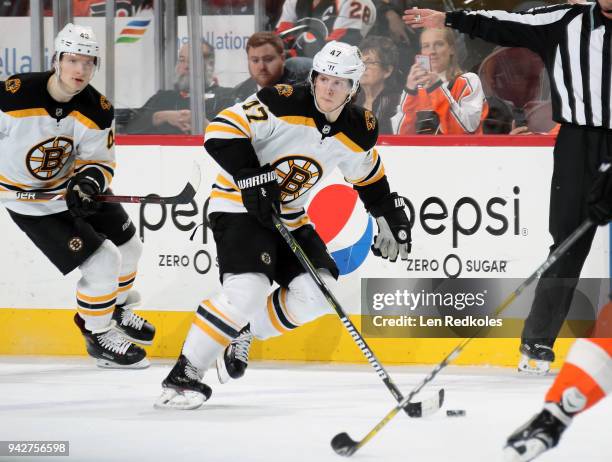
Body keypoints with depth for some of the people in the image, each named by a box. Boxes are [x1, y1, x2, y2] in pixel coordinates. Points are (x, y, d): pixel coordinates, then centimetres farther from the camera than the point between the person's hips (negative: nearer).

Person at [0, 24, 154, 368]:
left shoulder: (98, 110, -15)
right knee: (102, 262, -13)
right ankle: (98, 336, 10)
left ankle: (117, 309, 47)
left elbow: (100, 160, -6)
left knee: (128, 247, 17)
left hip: (76, 186, 6)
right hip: (30, 200, -6)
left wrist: (90, 179, -29)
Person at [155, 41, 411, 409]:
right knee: (247, 290, -26)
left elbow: (369, 175, 18)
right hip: (239, 205, -7)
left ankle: (244, 334, 14)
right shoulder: (284, 105, -21)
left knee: (318, 292, -5)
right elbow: (222, 130, -22)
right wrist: (251, 179, -29)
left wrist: (391, 219, 18)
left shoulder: (358, 132, -1)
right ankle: (183, 376, -20)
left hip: (289, 217, 7)